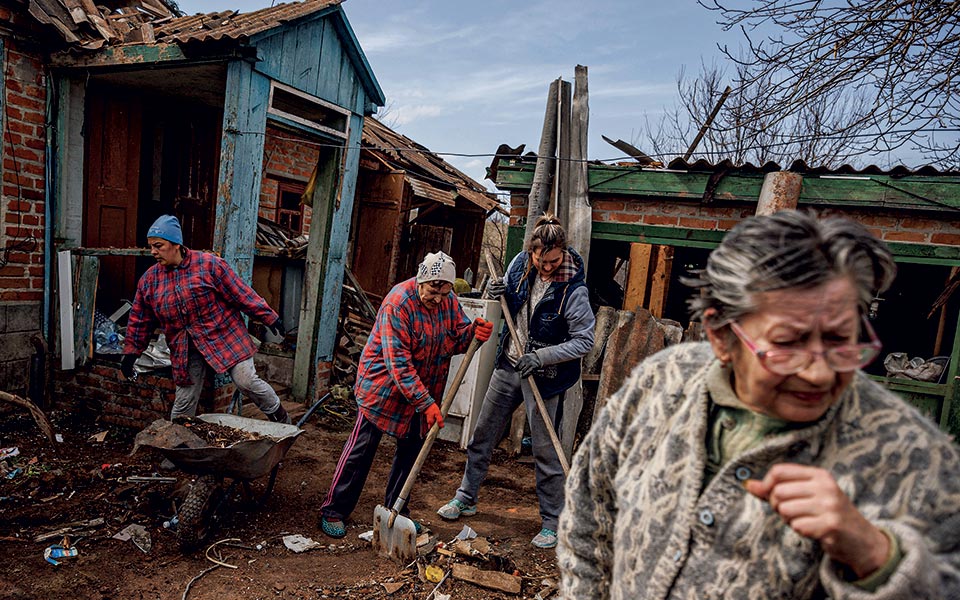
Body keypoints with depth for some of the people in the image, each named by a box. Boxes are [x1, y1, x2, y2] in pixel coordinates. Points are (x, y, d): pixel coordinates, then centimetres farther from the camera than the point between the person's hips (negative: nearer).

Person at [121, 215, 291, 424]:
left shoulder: (208, 264, -10)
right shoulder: (149, 279, 4)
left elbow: (241, 293, -9)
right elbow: (139, 321, 13)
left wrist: (269, 318, -8)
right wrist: (131, 352, 11)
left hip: (225, 338, -4)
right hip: (186, 352, 4)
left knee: (247, 381, -11)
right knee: (183, 403, 7)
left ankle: (282, 420, 11)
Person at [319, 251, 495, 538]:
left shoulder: (448, 300, -5)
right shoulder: (398, 303, -25)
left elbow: (457, 337, 2)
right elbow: (398, 364, -27)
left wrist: (473, 332, -22)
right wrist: (426, 403, -28)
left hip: (424, 390, 6)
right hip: (384, 386, -6)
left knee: (411, 450, 13)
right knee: (361, 449, 2)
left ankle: (396, 509, 31)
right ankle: (334, 510, 17)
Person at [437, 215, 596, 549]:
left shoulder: (574, 289, -21)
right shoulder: (520, 263, -5)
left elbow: (585, 340, -18)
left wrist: (541, 357, -25)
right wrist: (500, 294, -10)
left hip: (543, 376, -6)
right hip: (508, 364, 6)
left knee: (546, 451, 3)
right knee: (483, 434, 16)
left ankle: (552, 523, 21)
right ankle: (466, 498, 35)